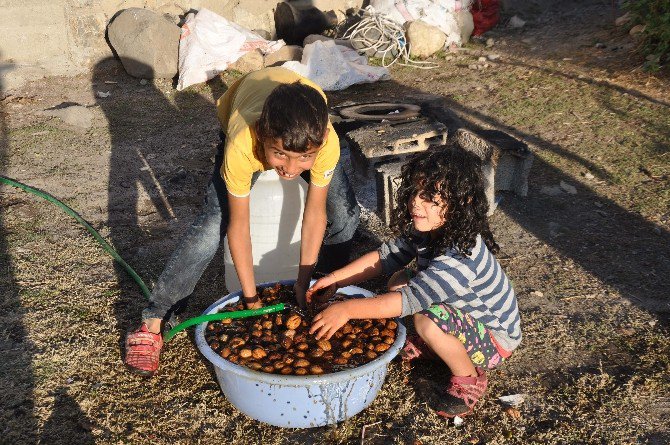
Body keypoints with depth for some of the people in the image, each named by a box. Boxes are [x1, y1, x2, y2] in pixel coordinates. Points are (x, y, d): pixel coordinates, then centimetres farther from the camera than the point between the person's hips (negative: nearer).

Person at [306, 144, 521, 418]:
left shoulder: (461, 256, -37)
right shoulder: (427, 230, -10)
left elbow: (410, 300, -41)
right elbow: (384, 257, -3)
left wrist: (347, 309, -40)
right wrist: (335, 279, -14)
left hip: (495, 339, -8)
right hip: (463, 313, 8)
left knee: (427, 320, -34)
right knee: (398, 280, -4)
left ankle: (469, 379, -7)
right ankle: (433, 345, 11)